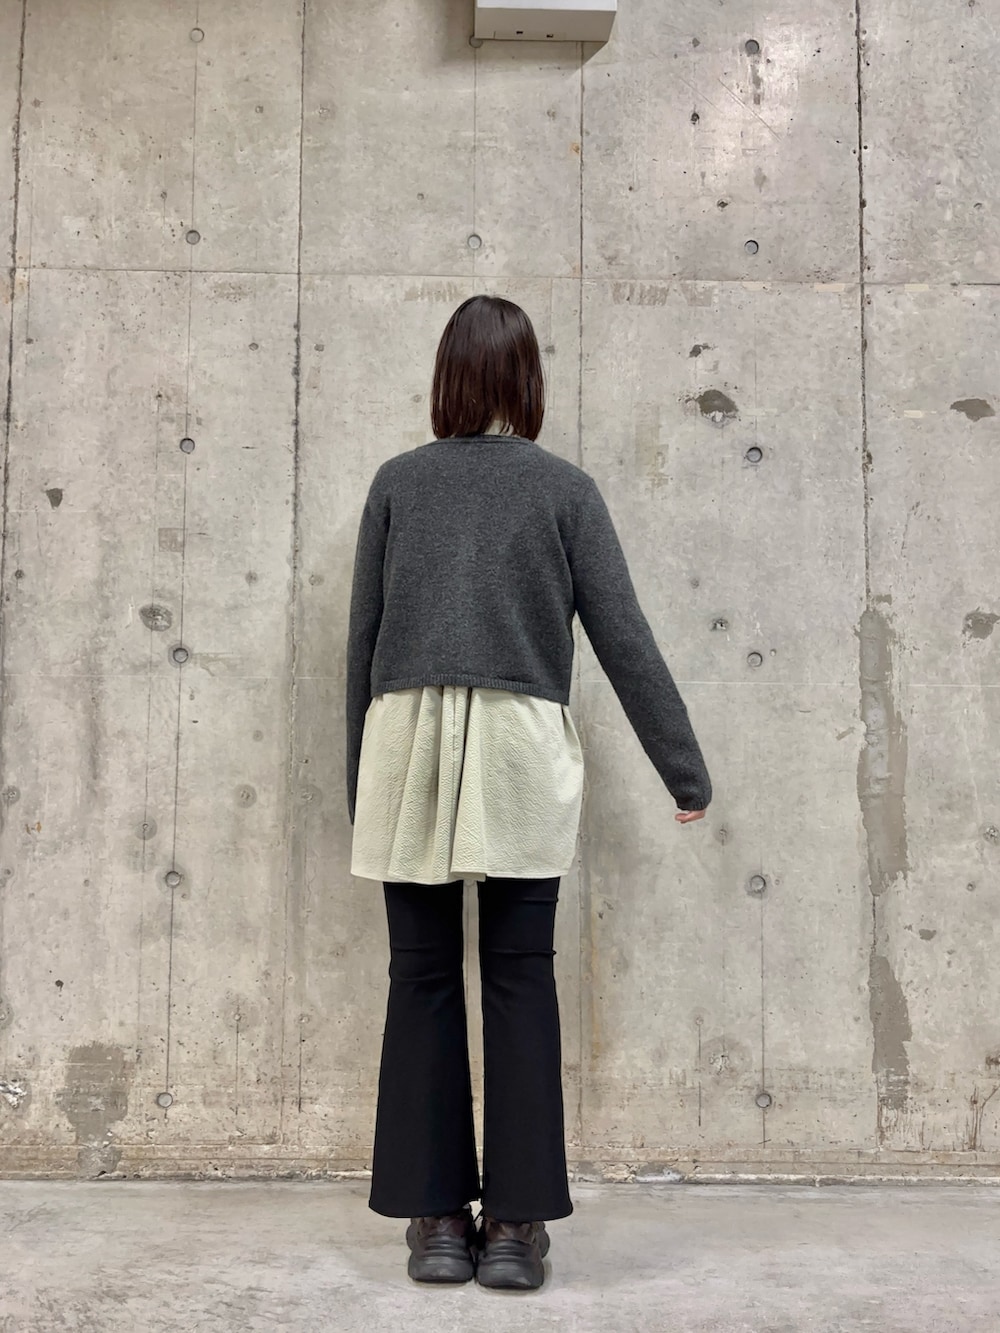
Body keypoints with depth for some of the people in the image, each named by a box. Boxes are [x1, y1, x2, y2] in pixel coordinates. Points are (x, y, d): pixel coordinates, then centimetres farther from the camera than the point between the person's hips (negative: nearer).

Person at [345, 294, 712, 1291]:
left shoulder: (397, 481, 10)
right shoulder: (565, 488, 7)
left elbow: (361, 637, 10)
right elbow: (623, 637, 4)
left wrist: (358, 780, 17)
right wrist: (684, 769, 9)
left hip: (405, 735, 1)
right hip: (521, 742, -1)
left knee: (422, 977, 7)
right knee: (519, 979, 4)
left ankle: (436, 1219, 12)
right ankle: (516, 1222, 8)